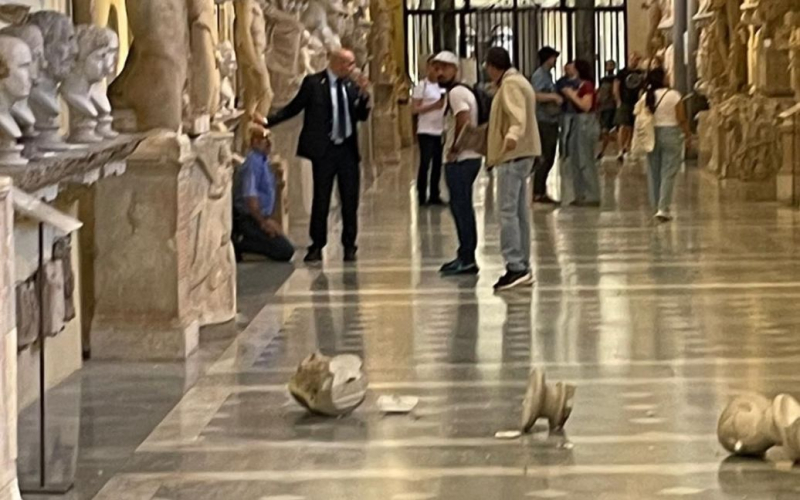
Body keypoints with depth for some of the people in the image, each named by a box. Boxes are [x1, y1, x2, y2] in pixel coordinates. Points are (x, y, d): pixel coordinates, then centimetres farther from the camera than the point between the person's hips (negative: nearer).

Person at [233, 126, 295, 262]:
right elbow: (249, 196, -25)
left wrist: (269, 220, 11)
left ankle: (240, 241, 6)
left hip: (261, 217, 10)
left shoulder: (263, 162, 12)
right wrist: (263, 222, -18)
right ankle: (239, 243, -11)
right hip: (249, 219, -10)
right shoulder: (254, 162, -18)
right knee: (286, 251, -13)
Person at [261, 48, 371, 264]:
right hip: (324, 149, -3)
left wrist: (363, 94, -9)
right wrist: (268, 121, -11)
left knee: (350, 199, 7)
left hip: (348, 149, 3)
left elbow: (362, 116, 7)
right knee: (321, 199, 2)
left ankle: (349, 246, 18)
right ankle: (317, 246, 12)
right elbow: (293, 108, -2)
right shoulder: (313, 83, -4)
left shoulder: (352, 86, 7)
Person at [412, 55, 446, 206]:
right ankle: (422, 197, 0)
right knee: (425, 163, -5)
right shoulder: (422, 86, -5)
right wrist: (434, 106, -19)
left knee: (438, 164, 8)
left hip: (441, 131, 6)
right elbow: (414, 109, -11)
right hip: (426, 131, -5)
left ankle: (434, 196, 15)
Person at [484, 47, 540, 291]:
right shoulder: (517, 81, 20)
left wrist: (513, 135, -48)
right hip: (520, 153, 11)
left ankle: (515, 267, -18)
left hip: (512, 155, -11)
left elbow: (518, 116, -29)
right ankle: (523, 266, 14)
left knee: (508, 212, -14)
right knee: (519, 212, 11)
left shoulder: (510, 84, -13)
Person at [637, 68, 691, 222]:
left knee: (653, 172, 12)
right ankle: (663, 208, -11)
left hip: (651, 135, 4)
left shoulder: (645, 97, 0)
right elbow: (682, 119, -7)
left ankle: (656, 206, 19)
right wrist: (688, 134, 6)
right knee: (668, 173, -3)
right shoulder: (673, 95, -10)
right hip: (670, 133, -4)